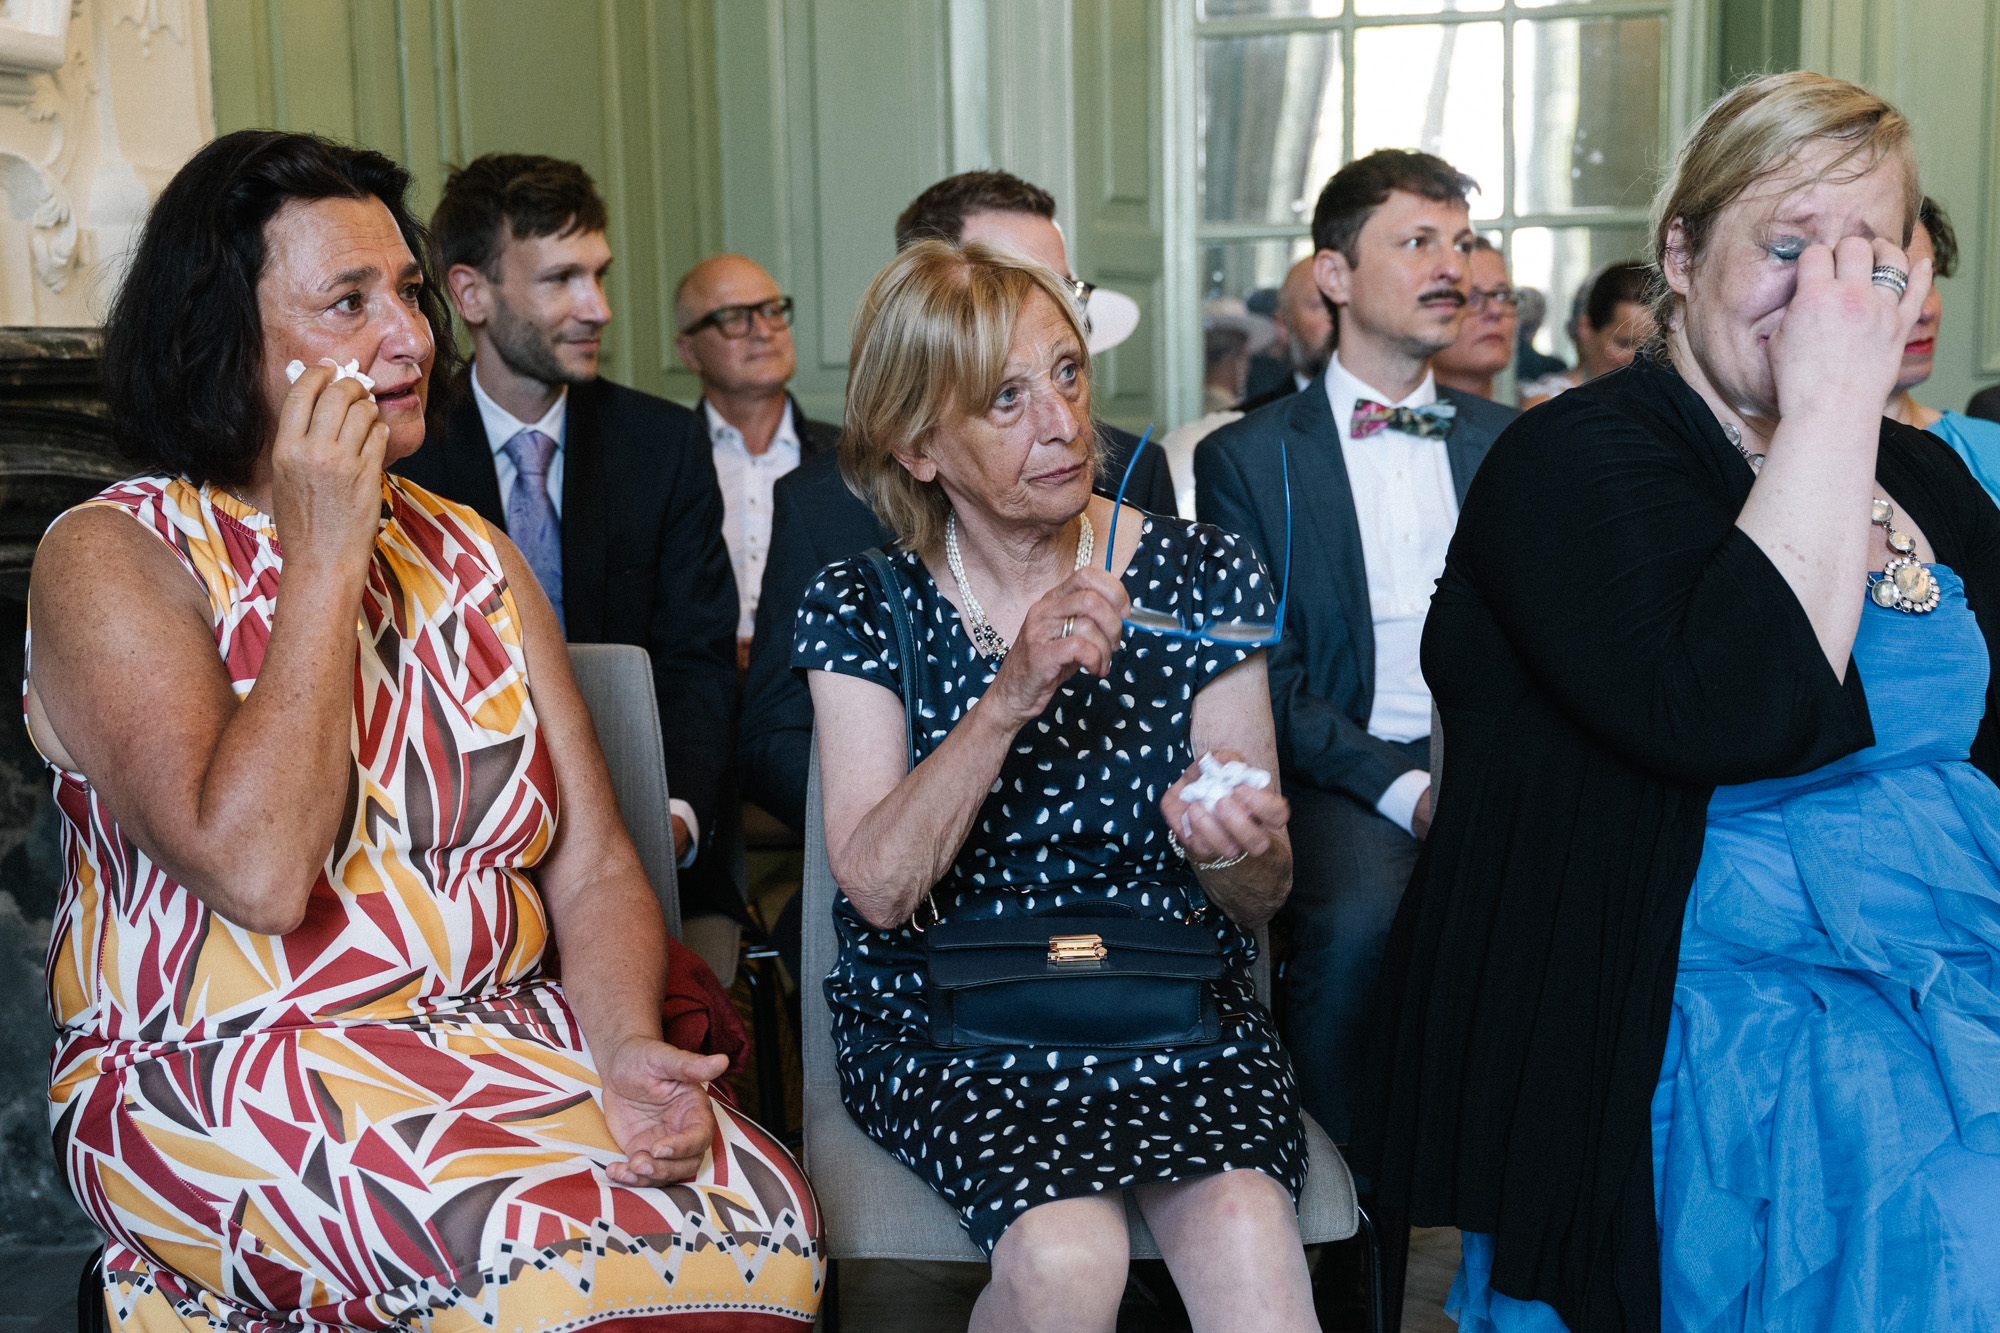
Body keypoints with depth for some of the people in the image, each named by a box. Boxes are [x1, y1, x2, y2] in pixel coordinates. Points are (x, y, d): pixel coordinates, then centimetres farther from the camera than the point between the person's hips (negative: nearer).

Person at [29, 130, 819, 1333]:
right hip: (221, 1078, -4)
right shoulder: (111, 557, -4)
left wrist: (628, 1048, -12)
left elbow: (593, 865, 8)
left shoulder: (474, 555, 13)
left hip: (504, 1041, 5)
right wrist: (326, 556, -15)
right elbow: (256, 872, -20)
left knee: (766, 1216, -23)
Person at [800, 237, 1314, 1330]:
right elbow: (878, 890, -12)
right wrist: (1009, 700, -24)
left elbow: (1259, 903, 5)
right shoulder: (861, 608, 0)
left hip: (1175, 1011, 1)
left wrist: (1239, 849, -19)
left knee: (1245, 1236, -30)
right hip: (941, 1025, 0)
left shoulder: (1204, 578, 1)